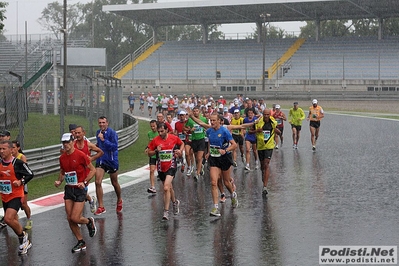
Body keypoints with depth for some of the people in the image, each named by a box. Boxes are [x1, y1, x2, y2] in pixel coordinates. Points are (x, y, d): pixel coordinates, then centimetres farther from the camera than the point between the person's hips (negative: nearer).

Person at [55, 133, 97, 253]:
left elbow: (93, 170, -6)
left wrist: (84, 182, -16)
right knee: (69, 218, 2)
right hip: (68, 189, 6)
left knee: (75, 218, -12)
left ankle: (89, 222, 21)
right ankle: (81, 242, 17)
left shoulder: (80, 155, -12)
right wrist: (59, 181, 1)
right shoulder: (62, 158, 6)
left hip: (79, 190, -6)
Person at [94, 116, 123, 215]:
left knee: (114, 183, 12)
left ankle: (119, 201, 39)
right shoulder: (98, 132, 7)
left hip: (112, 160, -5)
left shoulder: (112, 132, -14)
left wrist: (103, 140, -29)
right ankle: (101, 207, -2)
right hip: (101, 160, 5)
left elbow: (115, 146, -24)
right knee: (98, 182, -9)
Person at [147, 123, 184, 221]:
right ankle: (175, 202, 47)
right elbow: (149, 153, 4)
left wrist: (180, 151, -3)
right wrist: (156, 151, -15)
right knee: (169, 188, 18)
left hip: (171, 166, -4)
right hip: (161, 168, 4)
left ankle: (166, 212, -17)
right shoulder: (155, 140, -3)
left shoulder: (174, 138, -5)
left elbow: (182, 144, 16)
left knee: (166, 188, -20)